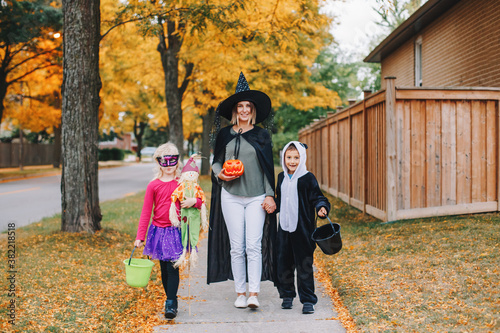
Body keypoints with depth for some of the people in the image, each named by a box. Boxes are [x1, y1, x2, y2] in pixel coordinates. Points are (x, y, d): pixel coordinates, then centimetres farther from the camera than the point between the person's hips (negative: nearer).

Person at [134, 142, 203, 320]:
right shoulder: (153, 185, 0)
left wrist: (194, 201, -16)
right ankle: (171, 299, 22)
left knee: (173, 267, -8)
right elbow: (146, 212, 1)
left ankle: (171, 304, -4)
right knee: (164, 268, 9)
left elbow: (201, 202, 9)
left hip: (176, 232, -2)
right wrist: (140, 237, -2)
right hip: (159, 231, 2)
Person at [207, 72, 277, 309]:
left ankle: (254, 294, -5)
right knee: (236, 247, 2)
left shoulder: (262, 135, 6)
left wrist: (270, 195, -1)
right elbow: (216, 162, 15)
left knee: (254, 246, -7)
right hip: (231, 196, 1)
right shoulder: (225, 135, 7)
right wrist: (220, 174, -7)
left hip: (256, 198, -1)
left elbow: (268, 167, 6)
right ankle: (240, 292, 10)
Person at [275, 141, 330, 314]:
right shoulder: (282, 178, 11)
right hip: (284, 228, 5)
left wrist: (321, 208, -25)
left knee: (304, 265, -2)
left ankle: (308, 300, 7)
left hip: (302, 229, -5)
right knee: (283, 263, 9)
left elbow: (317, 197, -7)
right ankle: (287, 295, 27)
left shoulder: (307, 178, -6)